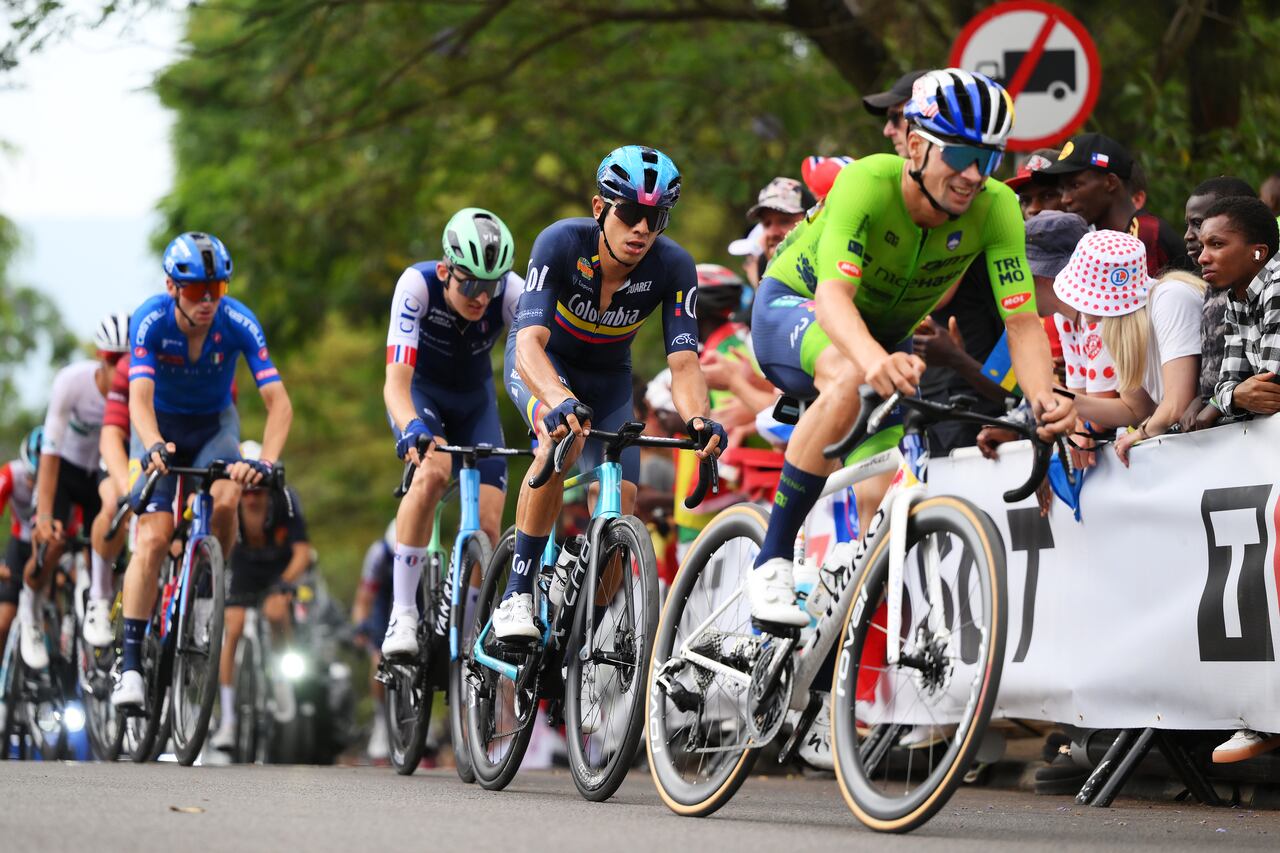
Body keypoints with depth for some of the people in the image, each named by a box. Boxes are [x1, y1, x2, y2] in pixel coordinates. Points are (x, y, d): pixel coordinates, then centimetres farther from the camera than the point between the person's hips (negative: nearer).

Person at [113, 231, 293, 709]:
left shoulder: (239, 323, -26)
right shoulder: (150, 321, -28)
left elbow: (278, 402, -30)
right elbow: (140, 397, -39)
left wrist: (265, 461, -47)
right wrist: (153, 447, -60)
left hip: (214, 423, 1)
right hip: (162, 427, -1)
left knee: (226, 499, -29)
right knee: (153, 537, -16)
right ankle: (130, 664, -13)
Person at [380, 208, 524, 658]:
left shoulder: (510, 291, -28)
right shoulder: (418, 285, -33)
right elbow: (396, 380, -39)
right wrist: (412, 429, -59)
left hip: (474, 400, 2)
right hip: (421, 390, -2)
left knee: (488, 524, -12)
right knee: (432, 472, -34)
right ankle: (403, 614, -28)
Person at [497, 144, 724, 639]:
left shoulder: (673, 268, -27)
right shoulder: (562, 243, -34)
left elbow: (683, 362, -32)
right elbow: (529, 343, -44)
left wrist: (698, 418, -54)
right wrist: (561, 401, -63)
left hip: (608, 376, 3)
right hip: (542, 364, -3)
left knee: (621, 502, -11)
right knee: (563, 439, -35)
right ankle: (517, 593, -27)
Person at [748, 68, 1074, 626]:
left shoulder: (996, 208, -23)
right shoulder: (867, 183, -34)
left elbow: (1022, 320, -29)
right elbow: (833, 293, -47)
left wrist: (1045, 401, -49)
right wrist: (875, 359, -68)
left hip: (887, 329, 5)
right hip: (793, 306, -5)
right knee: (851, 380, -38)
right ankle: (772, 563, -31)